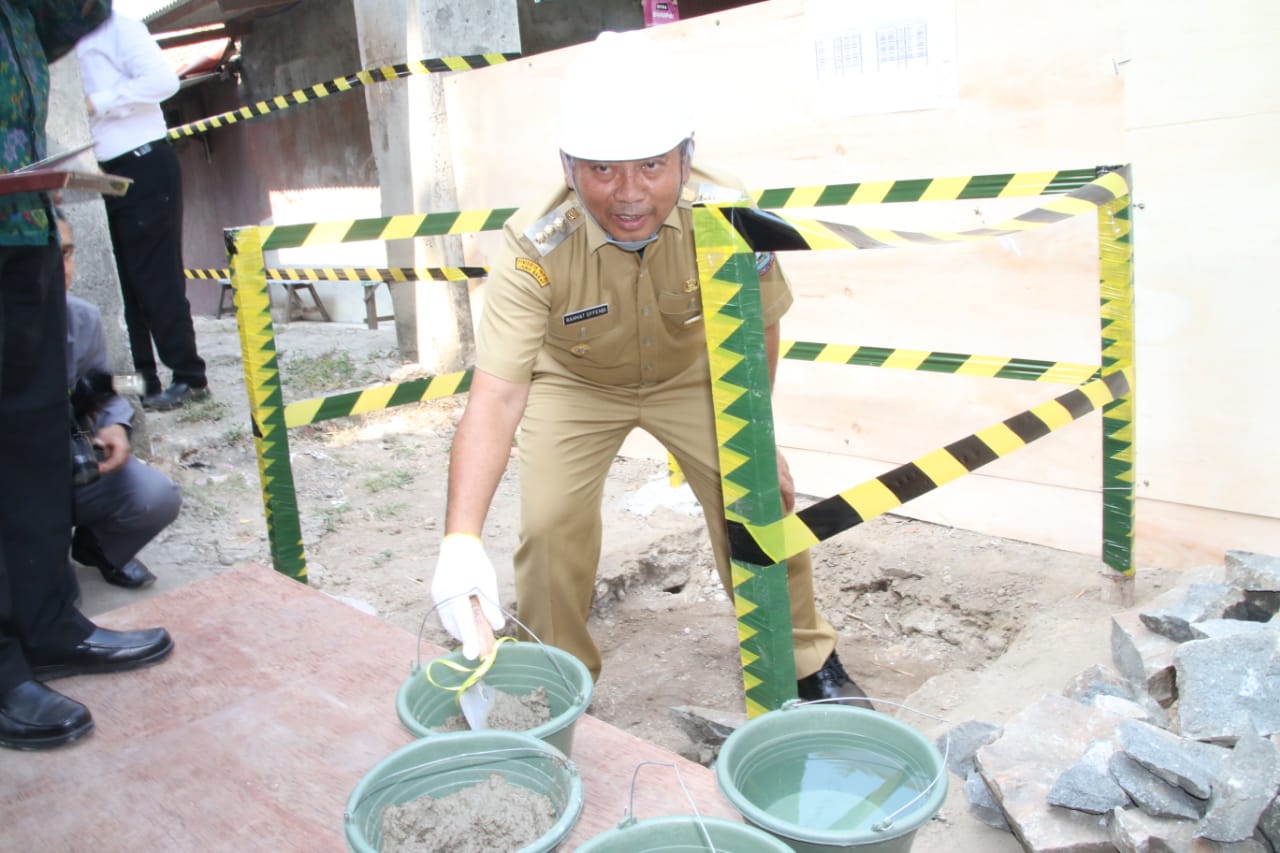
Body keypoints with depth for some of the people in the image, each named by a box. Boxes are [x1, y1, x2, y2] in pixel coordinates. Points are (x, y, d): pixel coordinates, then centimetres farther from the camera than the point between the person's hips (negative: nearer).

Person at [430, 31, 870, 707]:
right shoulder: (534, 248, -36)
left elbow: (758, 333, -11)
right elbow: (496, 396, -43)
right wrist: (461, 539, -55)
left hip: (692, 373, 1)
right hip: (573, 382, -1)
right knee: (550, 524, -11)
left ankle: (806, 661, 18)